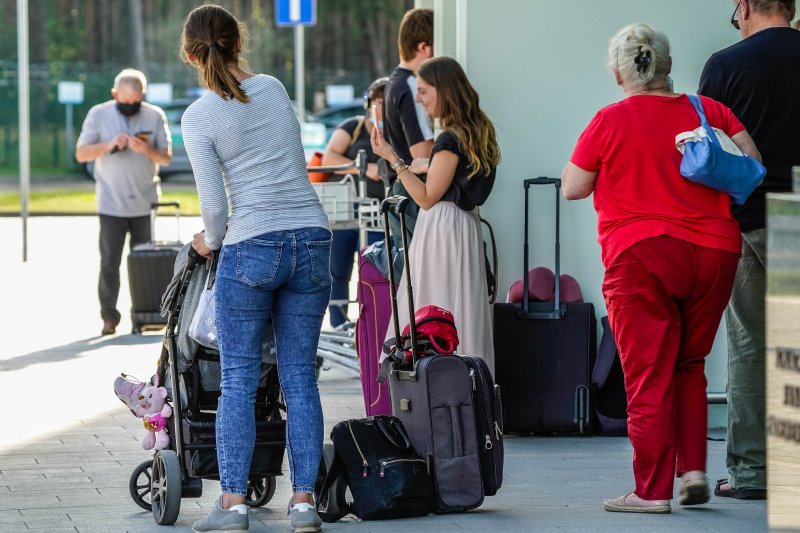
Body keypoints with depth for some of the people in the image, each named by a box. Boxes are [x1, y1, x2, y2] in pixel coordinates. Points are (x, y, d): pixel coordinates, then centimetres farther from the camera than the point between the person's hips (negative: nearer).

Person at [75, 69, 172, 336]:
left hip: (145, 202, 1)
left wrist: (147, 150, -20)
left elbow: (166, 157, 1)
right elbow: (81, 154, -5)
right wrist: (108, 145, -21)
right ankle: (109, 317, 1)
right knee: (110, 261, -5)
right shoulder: (98, 114, -2)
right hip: (112, 203, -1)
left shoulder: (155, 116, 0)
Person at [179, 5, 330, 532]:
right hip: (312, 242, 4)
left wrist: (211, 240, 14)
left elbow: (215, 203, -9)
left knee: (239, 379, 3)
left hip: (252, 247, -4)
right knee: (300, 377, 7)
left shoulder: (199, 117, -6)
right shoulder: (274, 88, 9)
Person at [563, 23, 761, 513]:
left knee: (648, 376, 0)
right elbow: (753, 166, 7)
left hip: (641, 256, -4)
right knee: (689, 366, 19)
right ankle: (693, 468, 8)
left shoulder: (610, 122, -4)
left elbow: (572, 188, 1)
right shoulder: (709, 111, 5)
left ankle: (652, 490, 0)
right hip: (714, 252, 4)